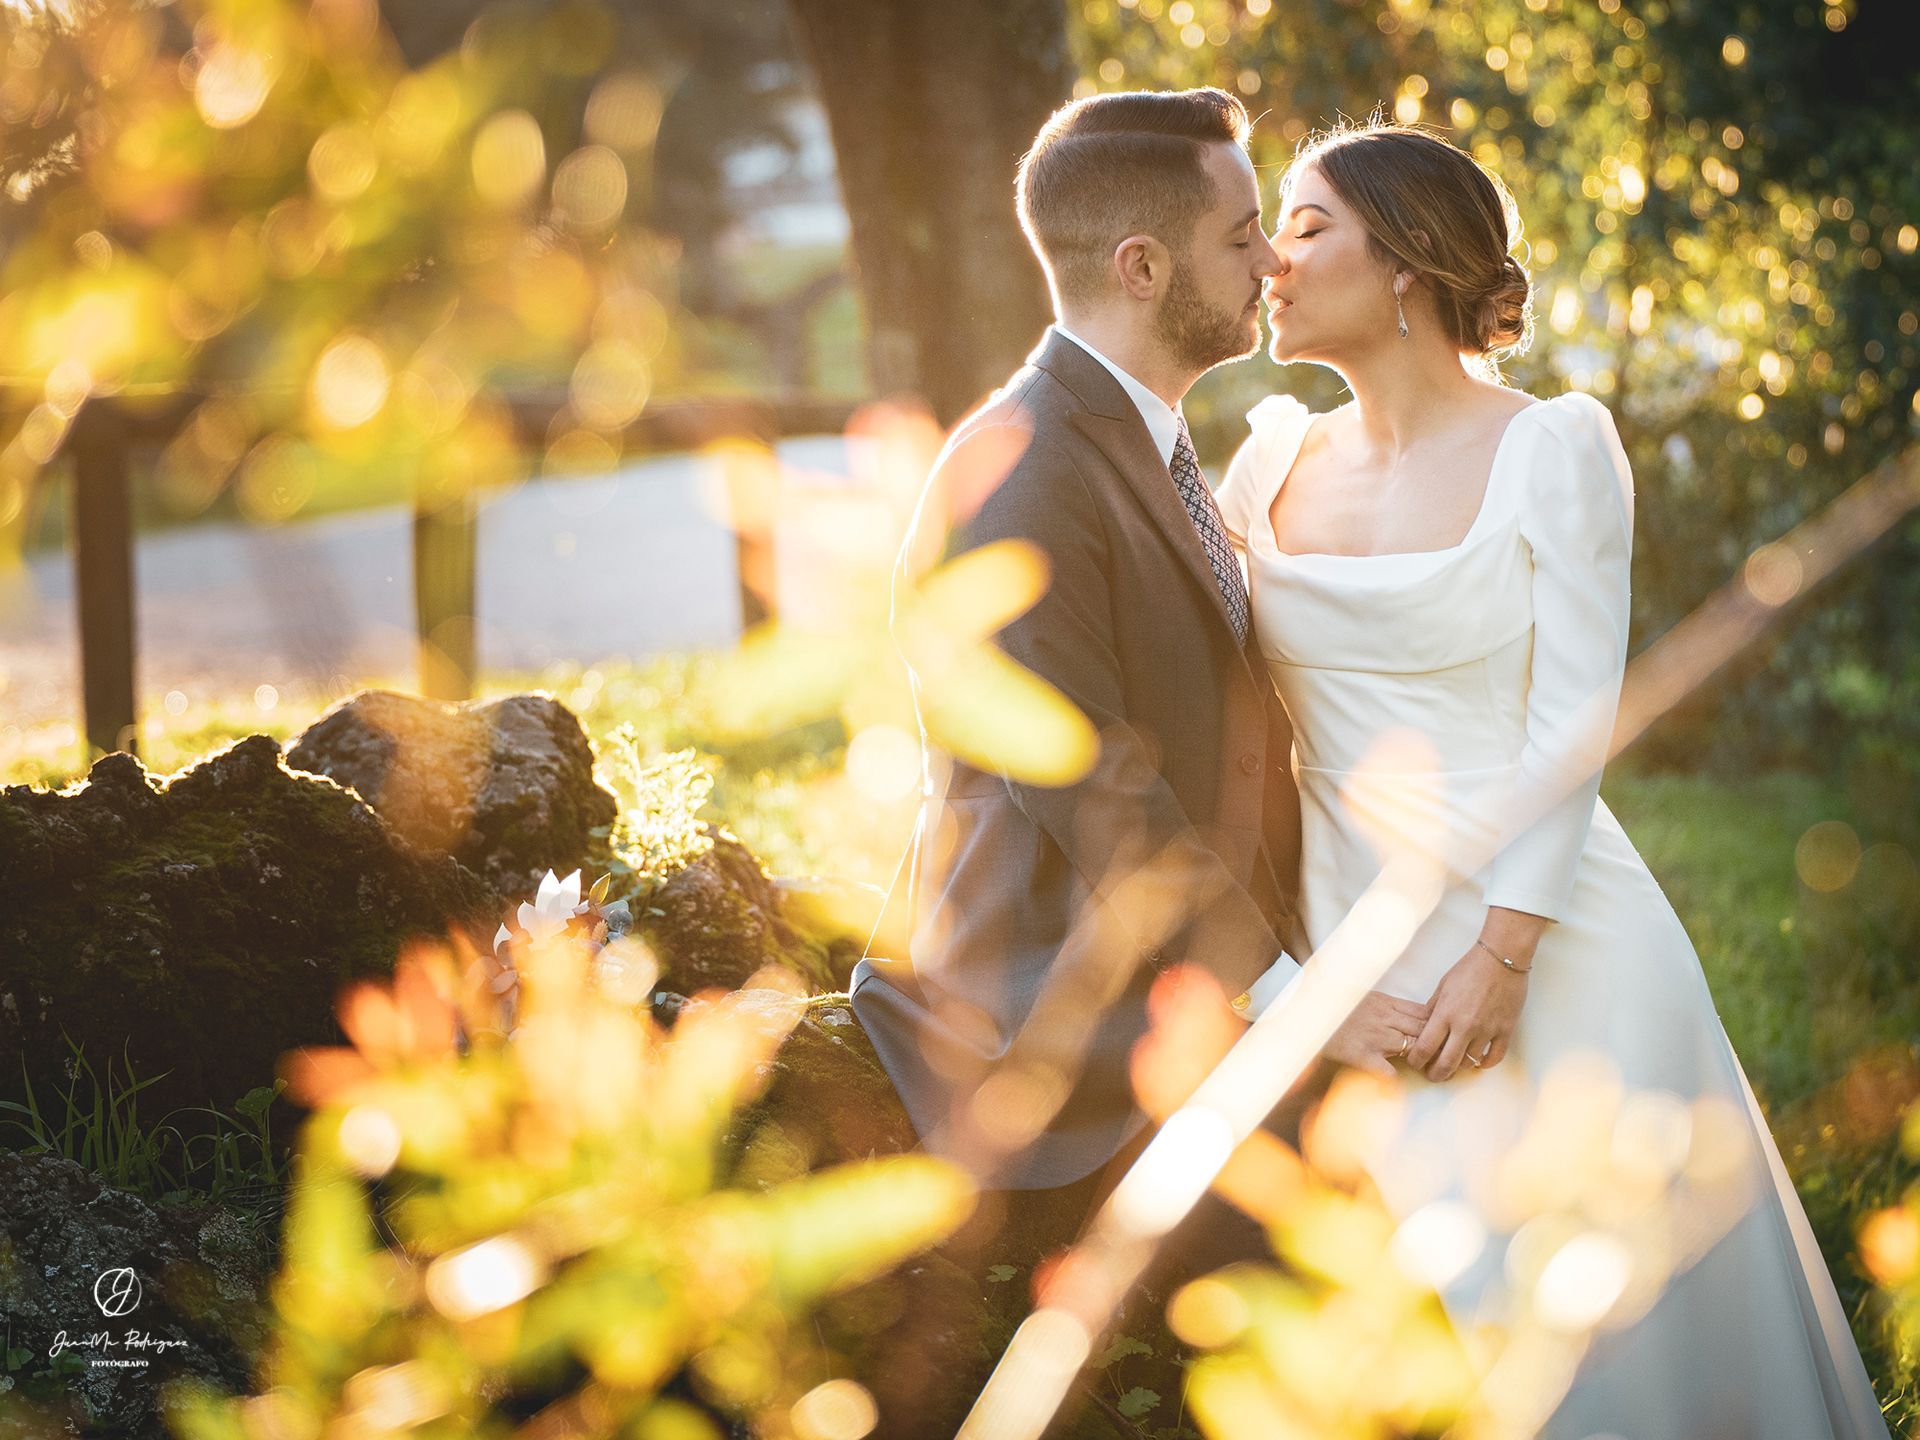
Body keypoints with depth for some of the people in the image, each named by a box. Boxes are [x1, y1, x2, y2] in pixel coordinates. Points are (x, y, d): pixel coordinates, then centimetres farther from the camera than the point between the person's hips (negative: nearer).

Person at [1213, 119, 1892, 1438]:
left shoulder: (1553, 448, -7)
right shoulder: (1275, 460, 6)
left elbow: (1572, 722, -11)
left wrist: (1501, 957, -17)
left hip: (1535, 944, -4)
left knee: (1573, 1310, 3)